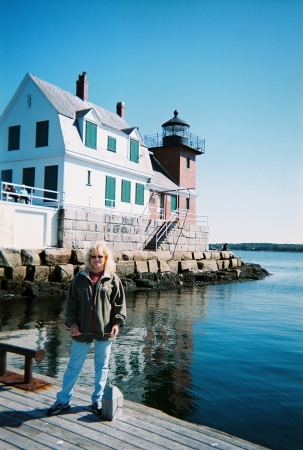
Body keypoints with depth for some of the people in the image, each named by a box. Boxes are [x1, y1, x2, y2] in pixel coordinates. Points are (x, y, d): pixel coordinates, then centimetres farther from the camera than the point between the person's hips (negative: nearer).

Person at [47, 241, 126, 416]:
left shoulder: (113, 279, -1)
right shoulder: (80, 278, 1)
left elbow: (120, 303, 2)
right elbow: (71, 303, 4)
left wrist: (117, 323, -9)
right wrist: (72, 322, -6)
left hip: (105, 331, 0)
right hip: (82, 331, 0)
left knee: (102, 366, 12)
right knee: (74, 366, 9)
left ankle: (97, 400, 27)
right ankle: (63, 400, 23)